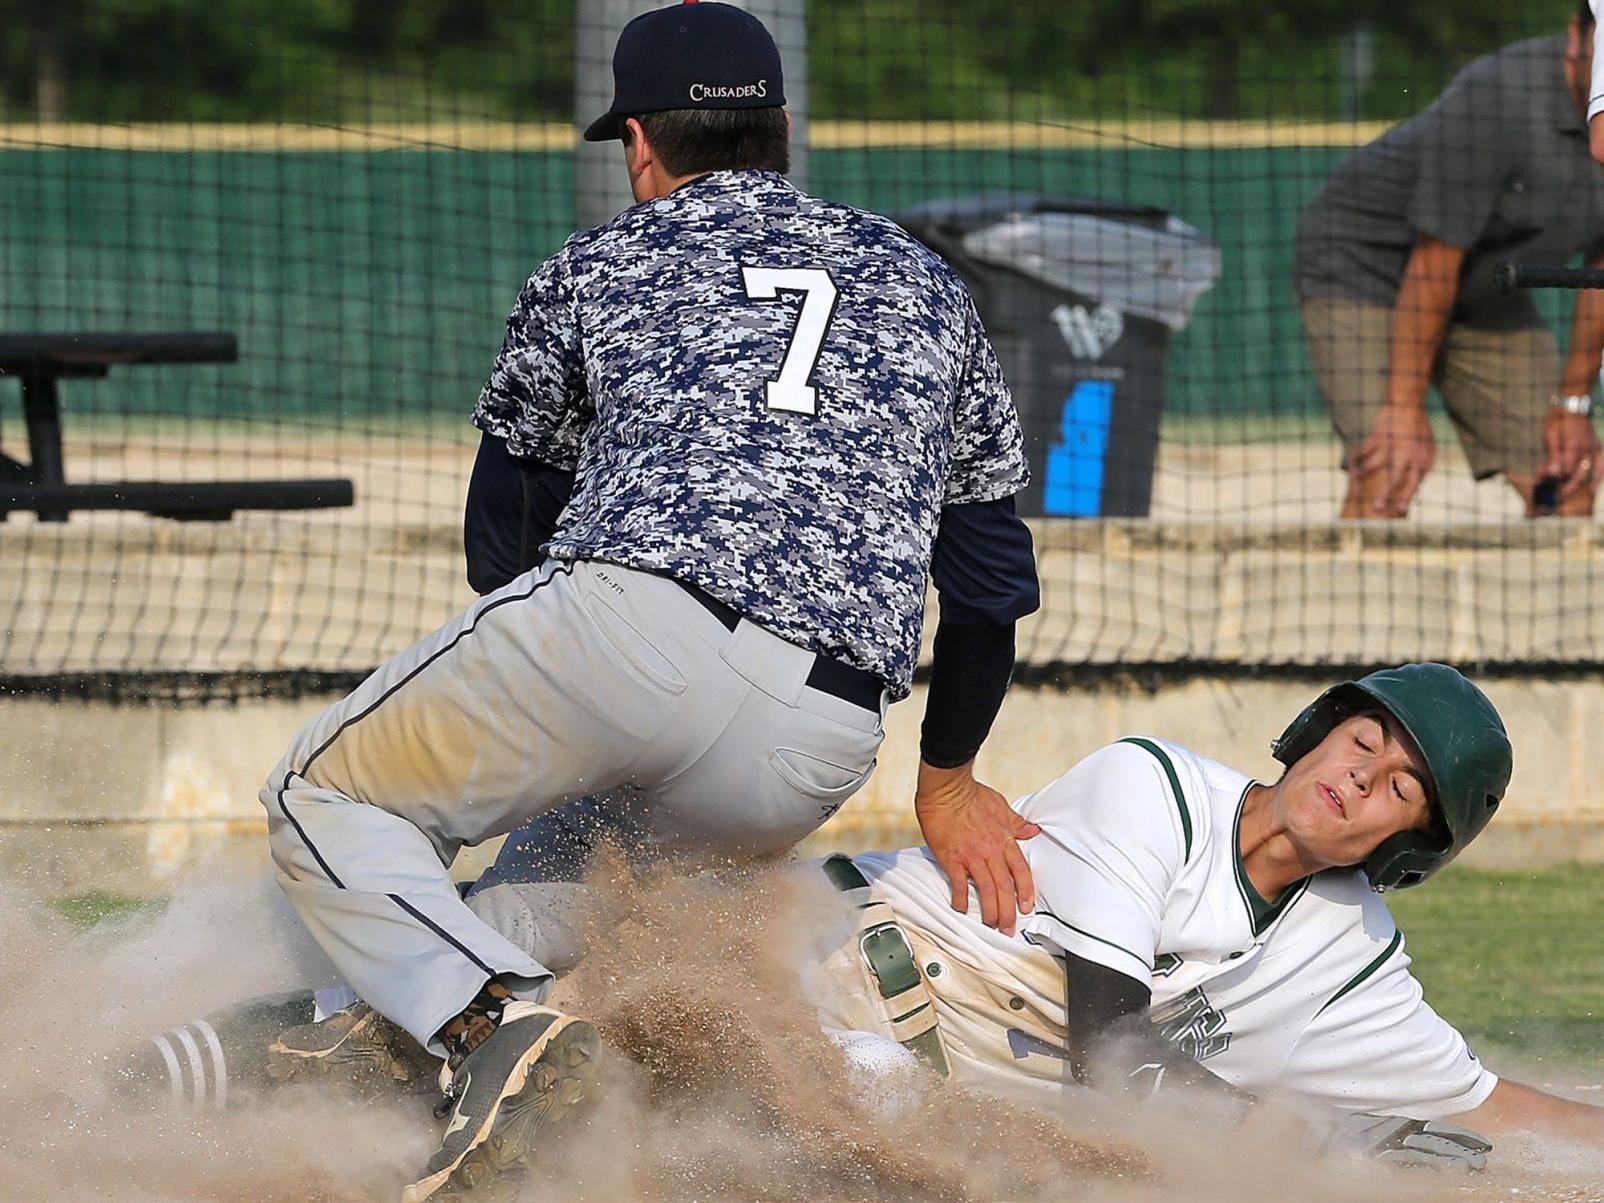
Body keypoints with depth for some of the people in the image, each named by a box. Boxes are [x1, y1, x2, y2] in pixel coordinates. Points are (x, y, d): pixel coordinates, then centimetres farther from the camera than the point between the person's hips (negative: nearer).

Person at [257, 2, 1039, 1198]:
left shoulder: (593, 268, 20)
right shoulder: (928, 287, 28)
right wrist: (948, 778, 39)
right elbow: (992, 566, 29)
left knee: (325, 800, 12)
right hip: (812, 753, 3)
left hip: (621, 621, -3)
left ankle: (493, 1015, -17)